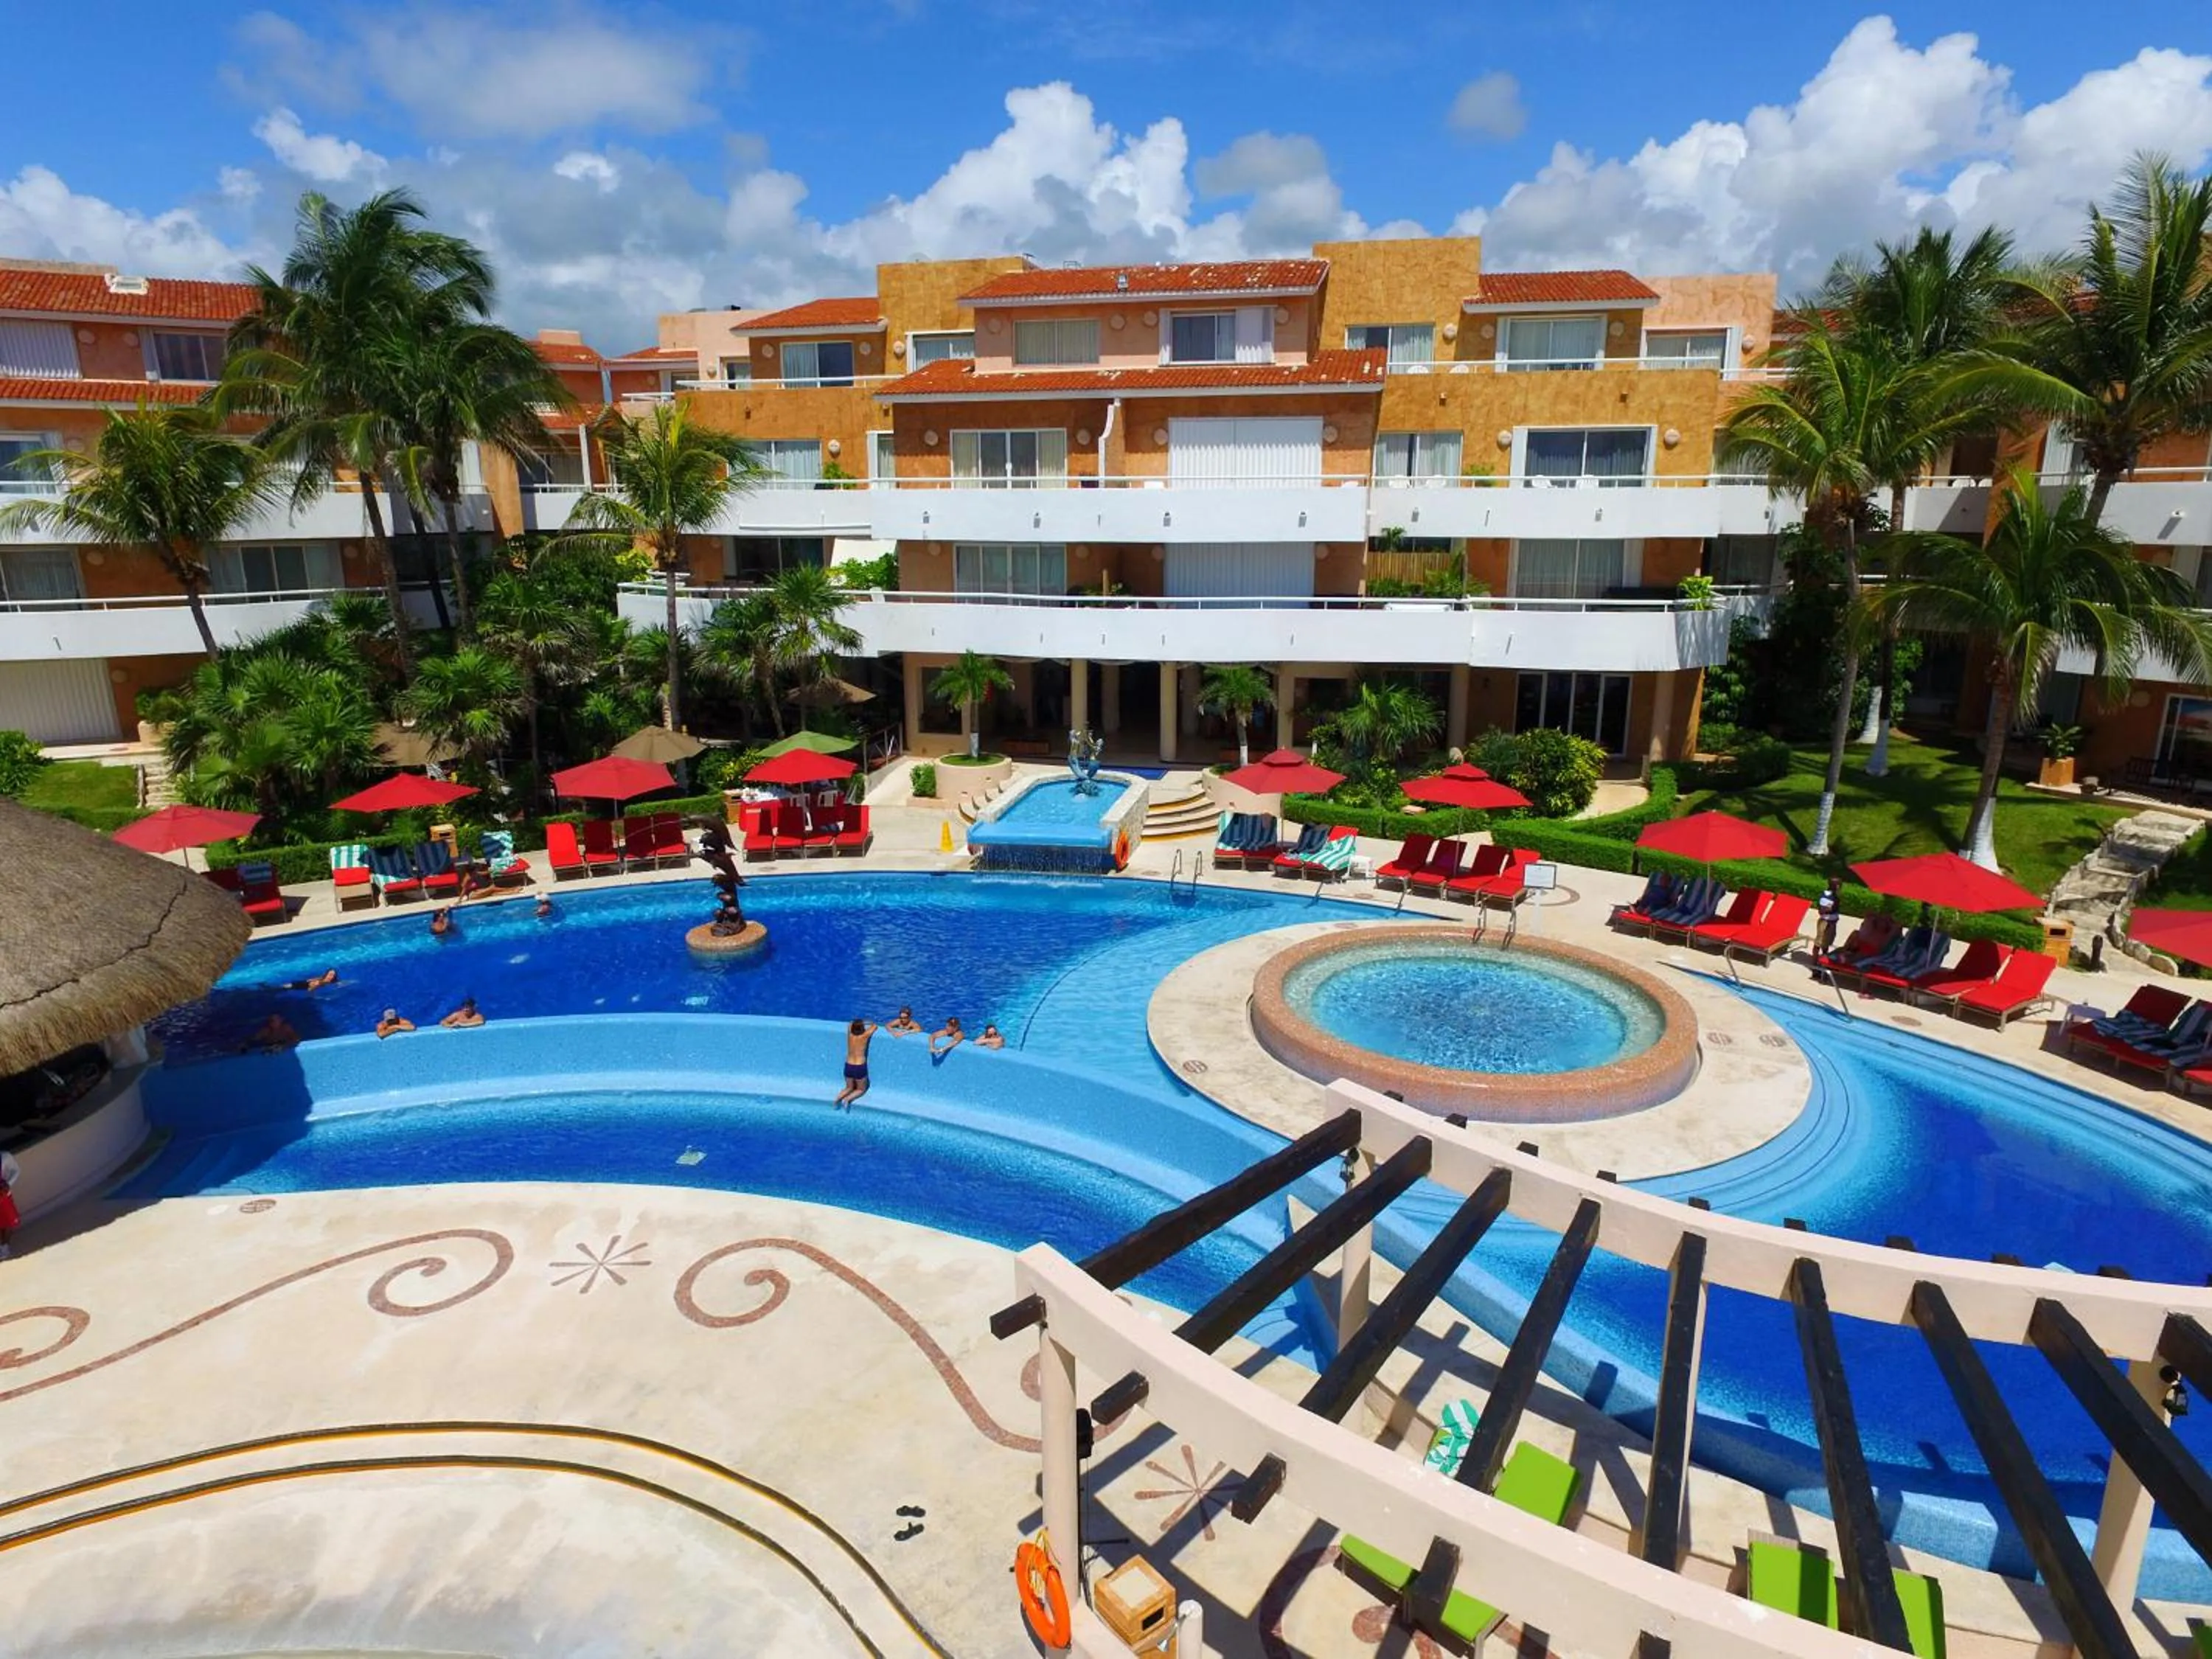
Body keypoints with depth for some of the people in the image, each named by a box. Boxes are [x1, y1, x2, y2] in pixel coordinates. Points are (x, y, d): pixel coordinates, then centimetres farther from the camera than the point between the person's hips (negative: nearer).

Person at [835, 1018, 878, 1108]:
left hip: (848, 1066, 4)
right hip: (860, 1067, -4)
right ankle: (847, 1099, -8)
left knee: (849, 1088, 26)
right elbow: (874, 1026, 2)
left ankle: (838, 1098, 0)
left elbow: (851, 1024, 17)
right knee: (861, 1089, 18)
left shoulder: (850, 1034, -6)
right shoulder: (864, 1036, -15)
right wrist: (871, 1023, 20)